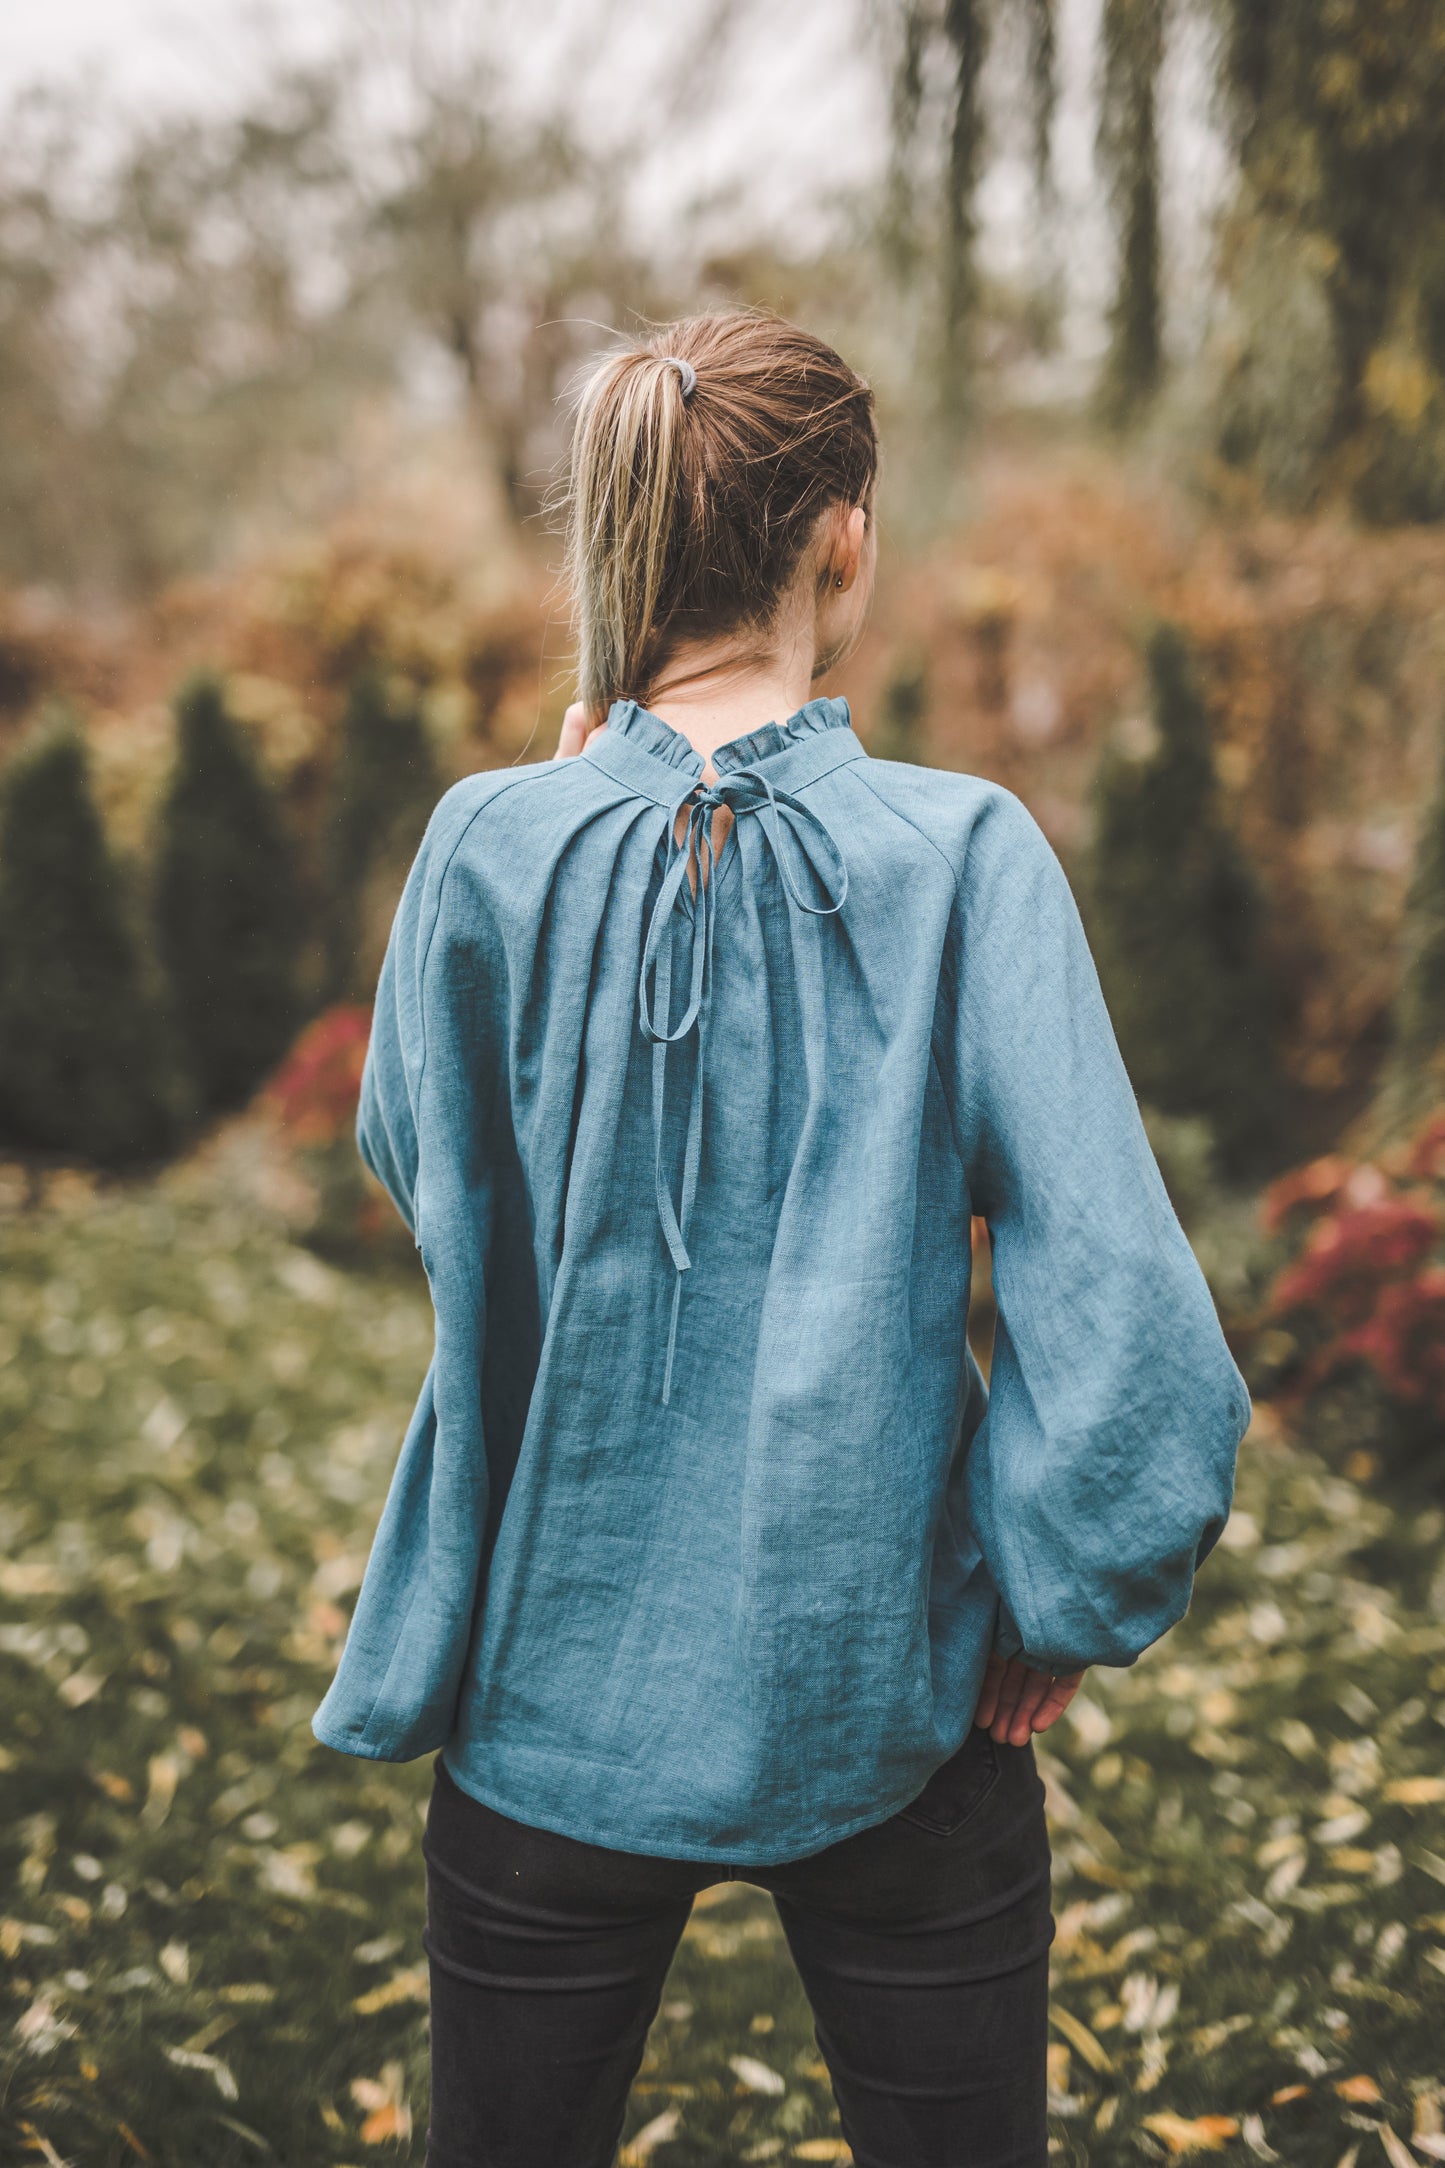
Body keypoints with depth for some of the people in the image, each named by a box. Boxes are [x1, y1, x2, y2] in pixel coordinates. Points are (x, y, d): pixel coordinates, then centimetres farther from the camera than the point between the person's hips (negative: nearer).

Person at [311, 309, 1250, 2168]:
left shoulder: (498, 848, -10)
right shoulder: (961, 854, -14)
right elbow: (1119, 1302, -18)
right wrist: (1066, 1604, -4)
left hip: (560, 1694, 2)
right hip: (891, 1701, -1)